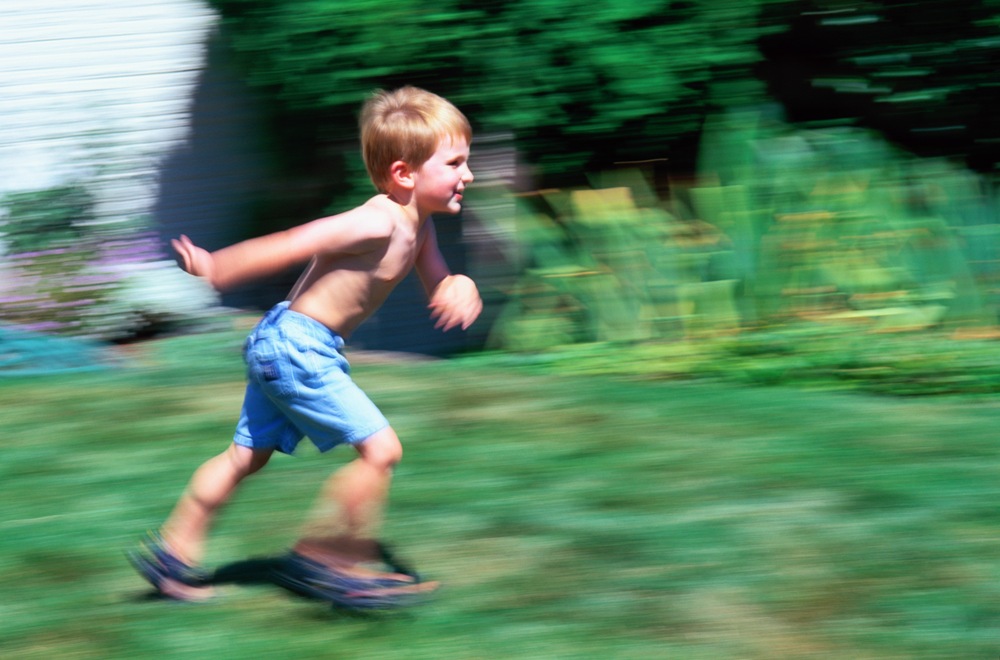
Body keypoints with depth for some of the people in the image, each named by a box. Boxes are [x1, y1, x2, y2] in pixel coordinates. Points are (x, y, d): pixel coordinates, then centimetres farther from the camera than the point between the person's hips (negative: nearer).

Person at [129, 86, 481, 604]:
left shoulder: (417, 227, 7)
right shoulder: (378, 224, -23)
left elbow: (437, 285, 15)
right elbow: (289, 245, -22)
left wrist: (460, 288, -9)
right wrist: (211, 269, -19)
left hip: (282, 347, 10)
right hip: (297, 346, -10)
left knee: (247, 455, 19)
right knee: (380, 448, -9)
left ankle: (172, 552, 28)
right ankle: (319, 556, 0)